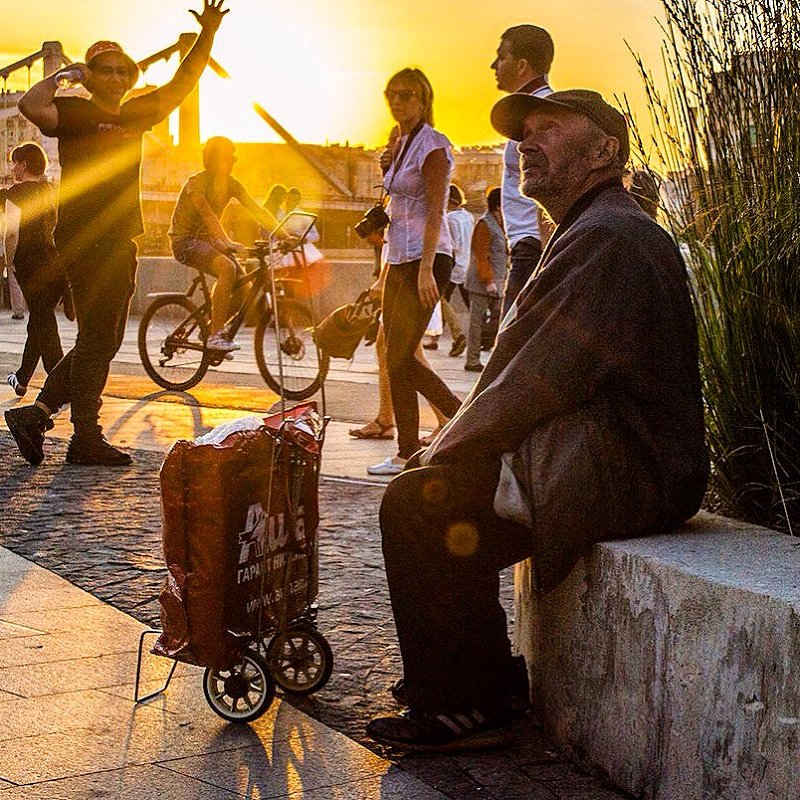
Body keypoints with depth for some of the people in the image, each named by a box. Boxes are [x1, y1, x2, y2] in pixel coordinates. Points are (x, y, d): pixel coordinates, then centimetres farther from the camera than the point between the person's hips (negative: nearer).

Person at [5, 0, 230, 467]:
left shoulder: (135, 115, 16)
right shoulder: (76, 113, -5)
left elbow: (180, 86, 23)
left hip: (120, 243, 8)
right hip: (84, 240, -8)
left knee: (105, 341, 12)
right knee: (97, 339, -7)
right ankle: (87, 439, -1)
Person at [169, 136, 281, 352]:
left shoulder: (232, 185, 3)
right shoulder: (197, 182, -18)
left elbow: (258, 211, -3)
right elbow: (208, 215, -33)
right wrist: (228, 244, -47)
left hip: (208, 239, 7)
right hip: (185, 239, -7)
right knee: (227, 268, -33)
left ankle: (213, 326, 13)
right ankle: (216, 336, -32)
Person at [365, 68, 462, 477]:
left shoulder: (432, 145, -9)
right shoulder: (400, 143, 18)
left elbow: (435, 212, -17)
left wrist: (425, 268, -24)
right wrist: (386, 270, 21)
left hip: (425, 259, -9)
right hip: (399, 259, 9)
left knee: (398, 358, -8)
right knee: (399, 356, 8)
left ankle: (407, 454, 1)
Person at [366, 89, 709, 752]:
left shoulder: (607, 239, -18)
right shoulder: (597, 231, 19)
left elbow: (542, 380, -22)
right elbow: (540, 370, 19)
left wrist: (448, 448, -9)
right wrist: (455, 446, 10)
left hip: (619, 476, -11)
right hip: (627, 465, 11)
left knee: (417, 505, -13)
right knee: (442, 488, 17)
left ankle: (466, 709, -3)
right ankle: (479, 674, 24)